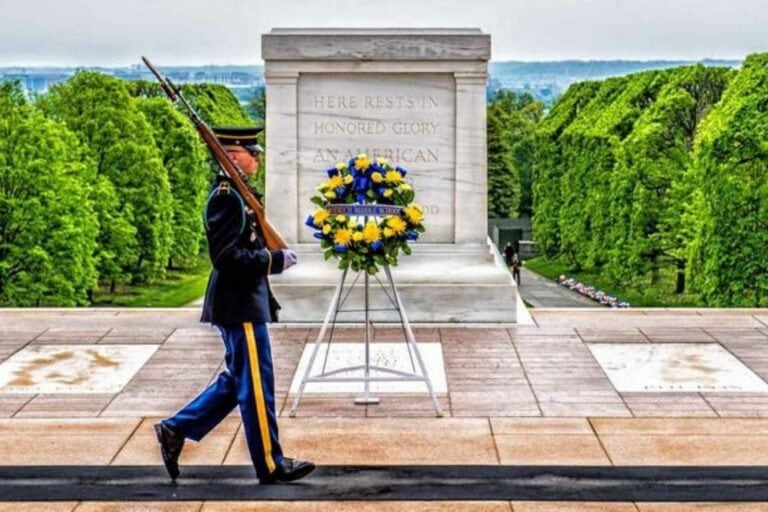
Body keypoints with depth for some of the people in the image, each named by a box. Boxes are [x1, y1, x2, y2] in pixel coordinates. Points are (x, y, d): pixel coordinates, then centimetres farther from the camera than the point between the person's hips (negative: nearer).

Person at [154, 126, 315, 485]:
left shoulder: (236, 194, 14)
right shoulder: (226, 198, -17)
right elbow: (226, 256, -23)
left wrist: (270, 256, 10)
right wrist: (275, 260, -19)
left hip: (242, 301, 10)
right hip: (240, 305, -10)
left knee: (238, 381, 17)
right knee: (256, 384, -1)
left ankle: (175, 429, 22)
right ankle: (270, 465, 8)